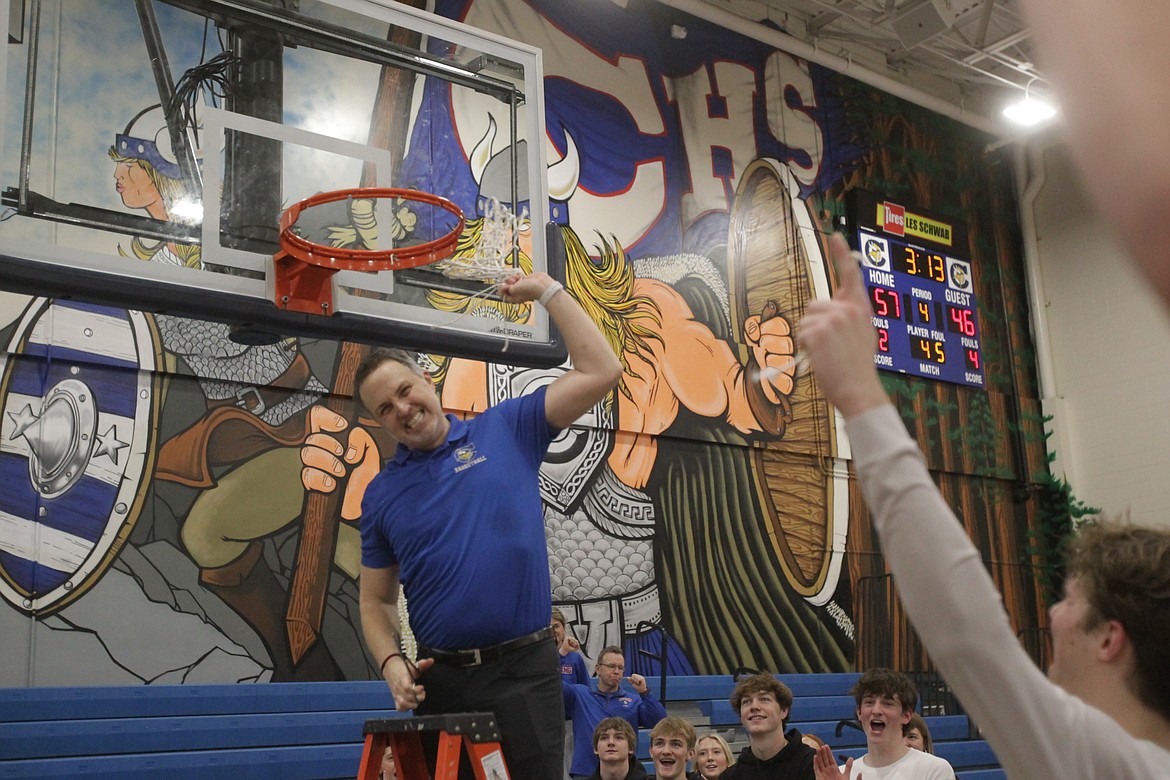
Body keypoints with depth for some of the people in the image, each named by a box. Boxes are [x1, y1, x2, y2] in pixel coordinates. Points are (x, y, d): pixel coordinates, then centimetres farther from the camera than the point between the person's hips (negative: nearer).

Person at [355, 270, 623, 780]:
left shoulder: (506, 430, 4)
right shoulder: (381, 494, 9)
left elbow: (600, 372, -1)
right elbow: (375, 600, 13)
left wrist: (546, 290, 0)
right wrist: (391, 663, -5)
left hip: (524, 670, -2)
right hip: (437, 680, 3)